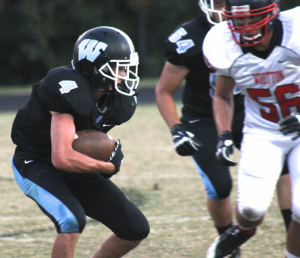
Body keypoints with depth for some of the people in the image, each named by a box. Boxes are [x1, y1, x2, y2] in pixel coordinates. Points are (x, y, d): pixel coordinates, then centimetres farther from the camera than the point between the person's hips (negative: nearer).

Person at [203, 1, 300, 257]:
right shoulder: (229, 51, -13)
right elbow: (222, 96, 8)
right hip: (263, 134, 1)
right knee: (252, 209, -13)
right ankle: (244, 230, 23)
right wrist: (224, 135, -6)